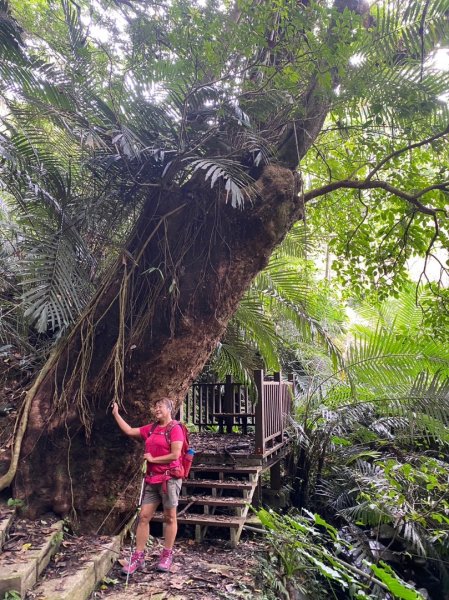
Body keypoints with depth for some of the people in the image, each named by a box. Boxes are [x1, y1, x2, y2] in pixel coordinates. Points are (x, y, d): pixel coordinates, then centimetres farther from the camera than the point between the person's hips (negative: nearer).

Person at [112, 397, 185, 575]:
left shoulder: (175, 428, -9)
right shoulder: (150, 429, 11)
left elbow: (175, 455, -17)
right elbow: (129, 431, 17)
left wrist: (152, 459, -10)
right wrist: (116, 414, 16)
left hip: (169, 478, -6)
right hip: (151, 479, 6)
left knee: (169, 517, 5)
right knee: (143, 516, 5)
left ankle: (167, 555, 19)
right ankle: (138, 557, 14)